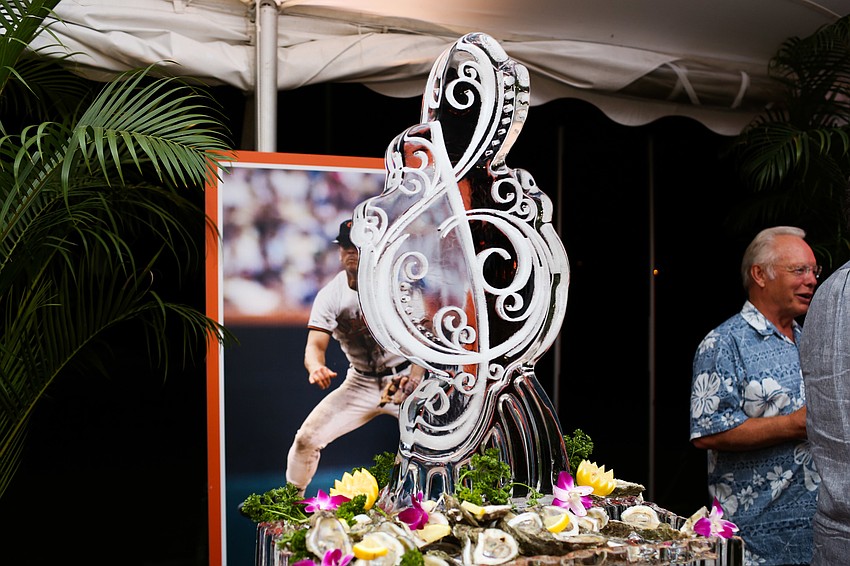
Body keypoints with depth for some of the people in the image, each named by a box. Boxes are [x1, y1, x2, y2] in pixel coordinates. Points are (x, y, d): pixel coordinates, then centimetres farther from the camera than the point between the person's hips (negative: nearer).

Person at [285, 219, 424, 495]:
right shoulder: (329, 295, -8)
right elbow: (315, 345, -17)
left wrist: (415, 376, -31)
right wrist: (316, 366, -42)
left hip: (403, 378, -2)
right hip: (360, 384, 2)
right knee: (306, 439, -7)